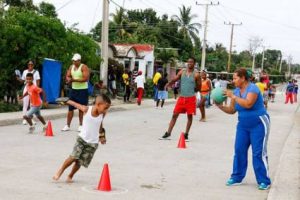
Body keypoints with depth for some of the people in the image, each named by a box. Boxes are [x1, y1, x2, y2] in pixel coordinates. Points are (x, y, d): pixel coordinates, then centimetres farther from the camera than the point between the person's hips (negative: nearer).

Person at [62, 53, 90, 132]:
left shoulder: (84, 67, -11)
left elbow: (86, 78, -20)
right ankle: (67, 125, 10)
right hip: (73, 89, 6)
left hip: (83, 90, -6)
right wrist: (69, 79, -14)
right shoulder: (71, 67, 10)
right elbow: (67, 76, 10)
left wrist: (74, 80, -24)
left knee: (81, 108, 1)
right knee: (70, 108, 5)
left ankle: (81, 125, 12)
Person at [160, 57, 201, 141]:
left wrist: (191, 90, -1)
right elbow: (174, 79, 2)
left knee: (190, 116, 3)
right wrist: (168, 84, -16)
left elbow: (199, 87, 2)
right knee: (175, 115, 3)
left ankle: (186, 134, 14)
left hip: (191, 98, -3)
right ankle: (168, 133, 7)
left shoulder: (196, 75, -4)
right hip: (181, 97, 3)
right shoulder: (182, 72, 5)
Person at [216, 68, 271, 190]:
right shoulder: (236, 91, 3)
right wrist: (220, 106, -8)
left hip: (258, 125, -7)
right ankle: (237, 177, 12)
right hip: (243, 125, 7)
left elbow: (248, 104, -35)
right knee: (239, 150, 3)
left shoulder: (252, 88, -18)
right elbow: (232, 110, 8)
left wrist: (233, 96, -27)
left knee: (258, 153, -7)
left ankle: (264, 181, 0)